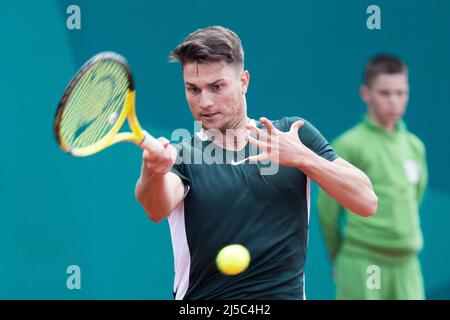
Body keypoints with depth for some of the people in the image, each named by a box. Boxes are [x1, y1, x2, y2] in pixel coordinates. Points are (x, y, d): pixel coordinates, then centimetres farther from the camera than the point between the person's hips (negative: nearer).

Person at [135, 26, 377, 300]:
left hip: (285, 293, 1)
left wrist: (301, 156, -10)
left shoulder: (294, 134, 8)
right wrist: (154, 172, -36)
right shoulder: (181, 157, 5)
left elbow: (367, 202, 1)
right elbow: (158, 209, -16)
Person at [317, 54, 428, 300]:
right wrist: (339, 256, 6)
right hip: (362, 264, -5)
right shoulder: (349, 146, -7)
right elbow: (327, 208, -3)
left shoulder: (415, 147, 10)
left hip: (406, 263, 5)